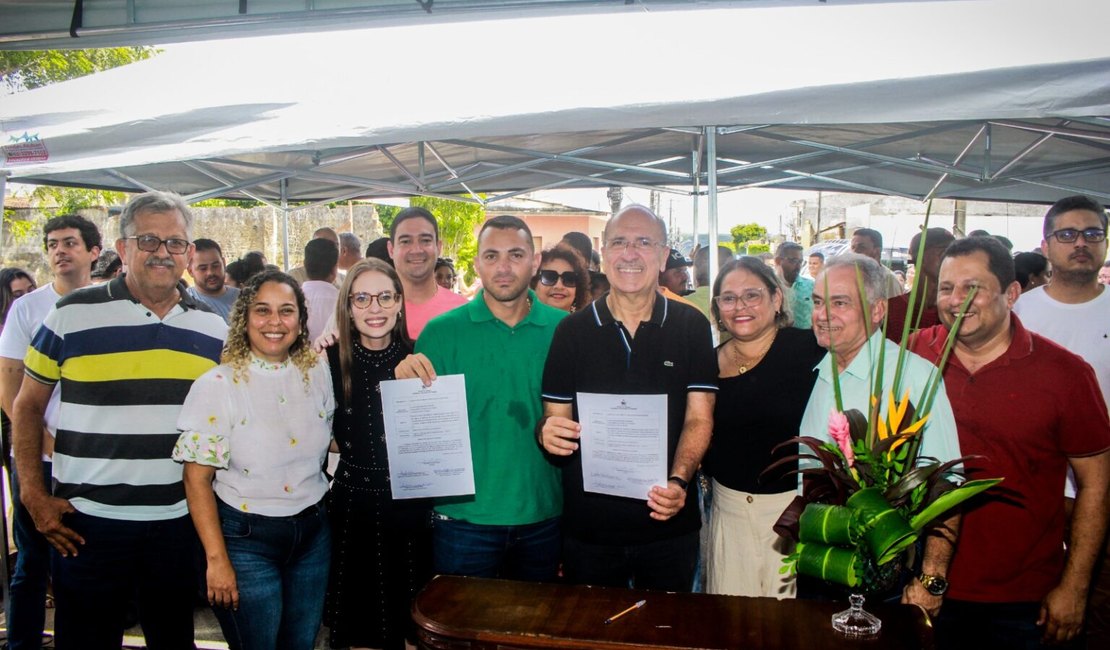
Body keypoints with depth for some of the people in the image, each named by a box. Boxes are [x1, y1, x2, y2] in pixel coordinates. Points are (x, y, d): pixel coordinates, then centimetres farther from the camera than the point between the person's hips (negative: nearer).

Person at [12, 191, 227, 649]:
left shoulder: (214, 328, 3)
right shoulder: (72, 315, -5)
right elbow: (28, 407, 4)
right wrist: (33, 495, -3)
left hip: (179, 523, 2)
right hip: (86, 523, -2)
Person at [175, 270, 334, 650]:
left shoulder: (317, 374, 0)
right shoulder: (217, 385, -12)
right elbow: (197, 479, -10)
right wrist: (216, 559, -13)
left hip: (313, 534, 4)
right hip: (246, 540, -4)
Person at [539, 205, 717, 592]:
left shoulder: (691, 327, -2)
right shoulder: (572, 330, 0)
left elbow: (699, 417, -5)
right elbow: (555, 417, 3)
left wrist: (678, 481, -21)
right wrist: (547, 432, -20)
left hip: (668, 522, 0)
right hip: (587, 526, 1)